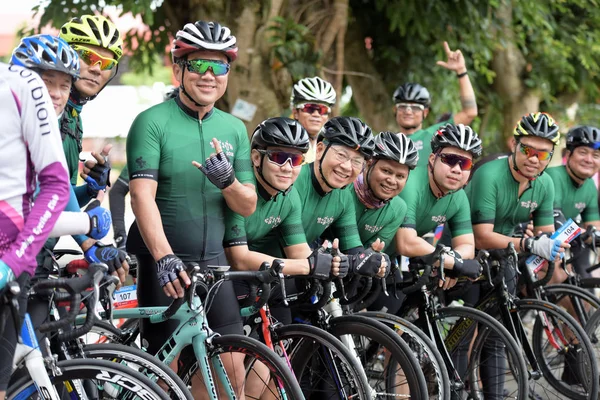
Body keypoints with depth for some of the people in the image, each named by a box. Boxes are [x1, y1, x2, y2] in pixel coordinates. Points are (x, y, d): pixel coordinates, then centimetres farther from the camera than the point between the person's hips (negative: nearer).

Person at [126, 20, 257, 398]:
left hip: (213, 259, 5)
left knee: (232, 368, -2)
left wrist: (227, 181, -16)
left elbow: (248, 206, 6)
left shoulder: (235, 129, 9)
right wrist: (164, 257, -31)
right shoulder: (152, 122, -8)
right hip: (165, 262, -5)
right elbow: (143, 196, -18)